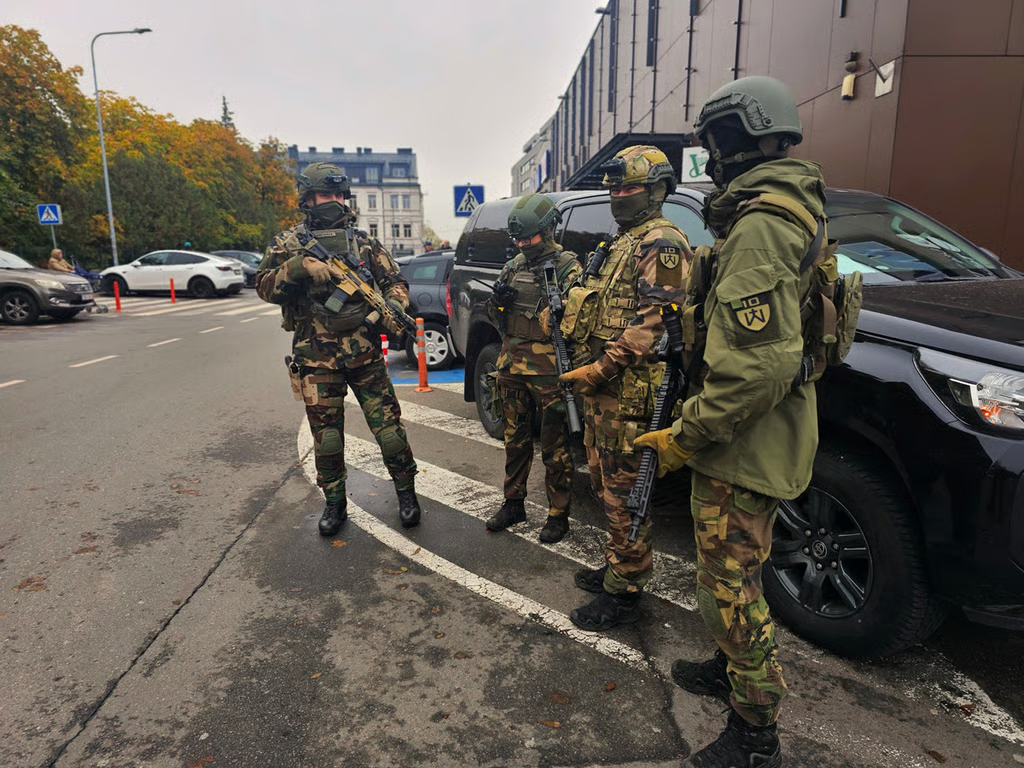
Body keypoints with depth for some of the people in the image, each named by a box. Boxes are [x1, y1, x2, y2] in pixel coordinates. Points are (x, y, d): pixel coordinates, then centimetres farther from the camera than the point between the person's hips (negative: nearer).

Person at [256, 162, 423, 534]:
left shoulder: (363, 242, 10)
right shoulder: (289, 243, 6)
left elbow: (395, 280, 11)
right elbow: (265, 286, -4)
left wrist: (391, 307, -10)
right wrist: (299, 266, -21)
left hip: (365, 354, 1)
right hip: (317, 359, 0)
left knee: (389, 428, 1)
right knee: (326, 437, 7)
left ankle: (406, 493, 20)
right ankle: (334, 504, 26)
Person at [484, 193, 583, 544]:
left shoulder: (567, 266, -5)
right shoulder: (513, 266, 14)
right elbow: (496, 317, 16)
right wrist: (497, 300, -4)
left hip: (548, 372, -6)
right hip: (511, 366, 6)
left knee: (555, 447, 3)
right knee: (516, 440, 16)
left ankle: (558, 515, 16)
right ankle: (513, 504, 31)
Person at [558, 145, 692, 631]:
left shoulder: (661, 244, -11)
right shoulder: (623, 243, 22)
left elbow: (653, 323, -22)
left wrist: (599, 370, -21)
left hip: (628, 393, -10)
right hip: (603, 390, 10)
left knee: (625, 491, -2)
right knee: (607, 482, 18)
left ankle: (623, 592, 10)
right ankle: (617, 567, 34)